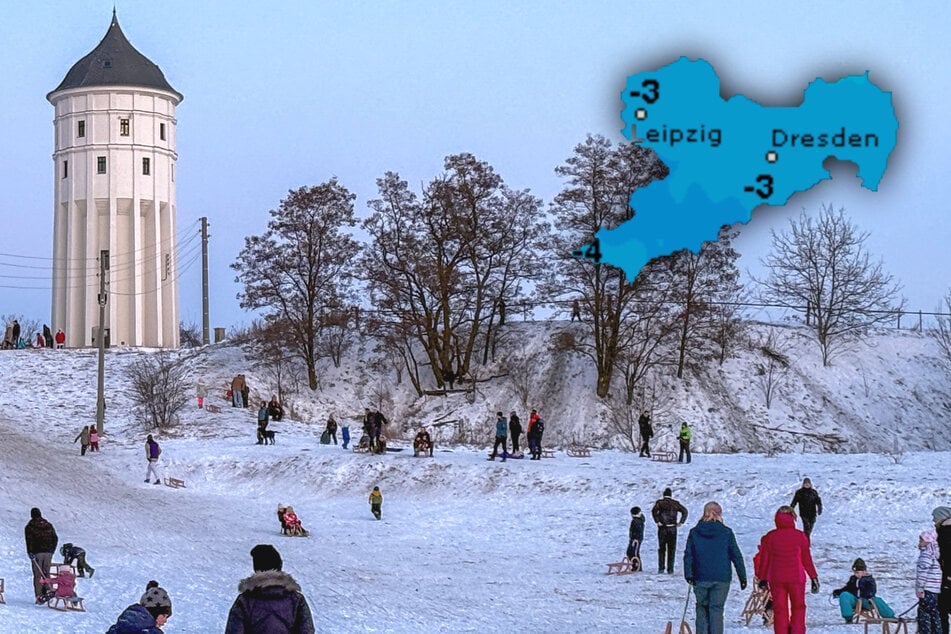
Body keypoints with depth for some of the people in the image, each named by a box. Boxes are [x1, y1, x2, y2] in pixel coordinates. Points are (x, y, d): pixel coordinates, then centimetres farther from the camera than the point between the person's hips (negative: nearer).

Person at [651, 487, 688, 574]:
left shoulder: (659, 502, 1)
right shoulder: (675, 503, 7)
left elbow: (654, 511, -16)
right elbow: (684, 511, -1)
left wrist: (657, 522, -12)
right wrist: (681, 522, 0)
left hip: (662, 528, -1)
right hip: (672, 528, 1)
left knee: (662, 548, 8)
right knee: (671, 549, 6)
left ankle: (661, 568, 1)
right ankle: (670, 569, 3)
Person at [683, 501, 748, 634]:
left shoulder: (694, 532, 2)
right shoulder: (726, 532, -2)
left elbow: (688, 555, 1)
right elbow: (736, 556, 1)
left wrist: (688, 575, 5)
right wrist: (742, 577, 7)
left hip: (701, 578, 1)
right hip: (722, 578, -1)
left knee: (702, 608, 13)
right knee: (716, 609, 1)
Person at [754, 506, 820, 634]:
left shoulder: (770, 537, -1)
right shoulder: (800, 536, -3)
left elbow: (764, 559, 3)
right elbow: (807, 558, 1)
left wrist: (762, 578, 13)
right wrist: (814, 577, 9)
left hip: (776, 579, 1)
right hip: (796, 578, -1)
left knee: (779, 609, 7)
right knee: (798, 608, 11)